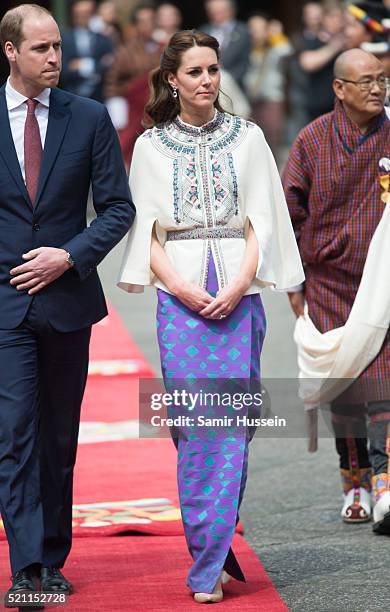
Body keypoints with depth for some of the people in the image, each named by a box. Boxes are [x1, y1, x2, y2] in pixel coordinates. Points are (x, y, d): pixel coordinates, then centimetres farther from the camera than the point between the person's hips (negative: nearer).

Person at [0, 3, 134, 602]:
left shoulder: (89, 119, 3)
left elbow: (119, 208, 4)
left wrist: (71, 255, -9)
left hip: (67, 299, 2)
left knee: (59, 439, 10)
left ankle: (54, 560, 20)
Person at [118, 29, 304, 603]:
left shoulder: (248, 138, 9)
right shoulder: (151, 146, 8)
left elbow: (262, 222, 5)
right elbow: (146, 229, 5)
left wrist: (237, 286, -9)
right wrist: (181, 287, -9)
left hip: (239, 295, 0)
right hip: (180, 296, 0)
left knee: (231, 427, -6)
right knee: (192, 428, -4)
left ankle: (209, 566, 0)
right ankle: (209, 554, 7)